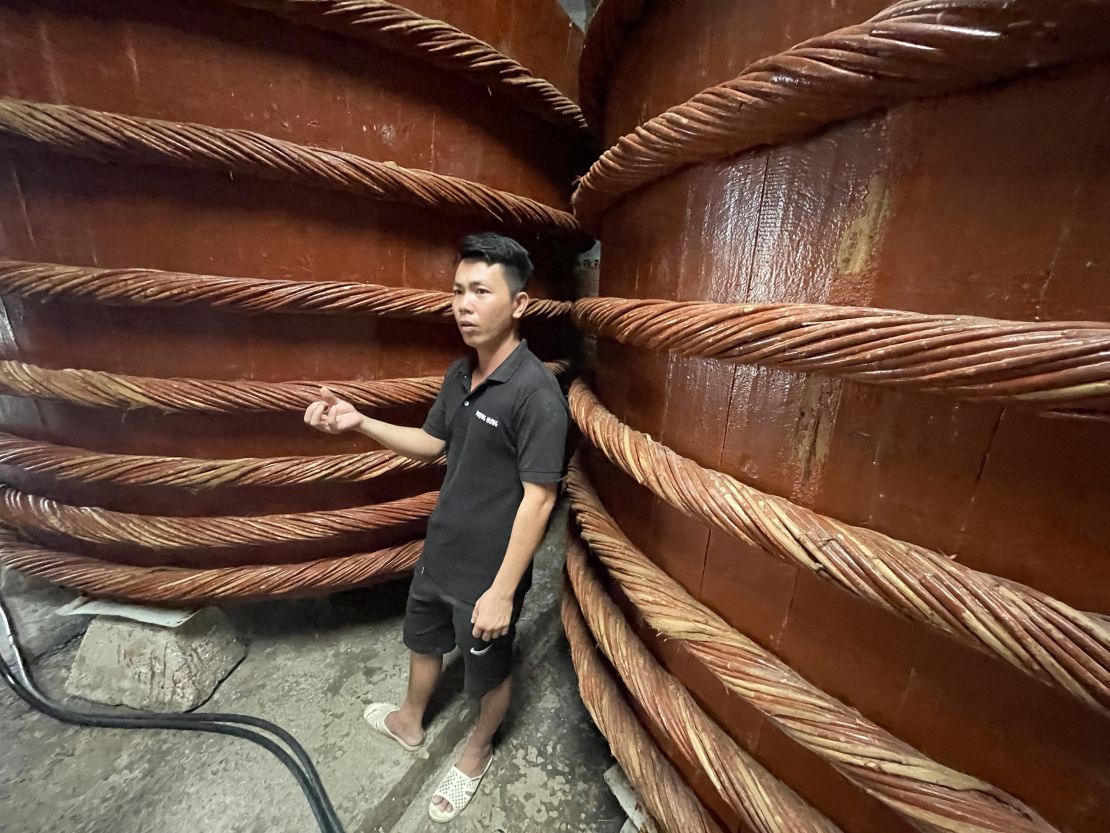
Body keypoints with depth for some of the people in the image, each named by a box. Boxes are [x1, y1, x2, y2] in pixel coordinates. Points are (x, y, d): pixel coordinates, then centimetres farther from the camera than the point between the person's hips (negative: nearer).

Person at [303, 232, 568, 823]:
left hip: (488, 572, -7)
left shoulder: (536, 392, -28)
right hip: (439, 553, 8)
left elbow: (537, 500, -25)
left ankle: (477, 751, 53)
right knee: (423, 641, 31)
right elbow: (433, 443, 10)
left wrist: (502, 590, -20)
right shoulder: (459, 374, -2)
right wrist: (359, 423, -3)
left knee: (489, 672, 22)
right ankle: (410, 722, 62)